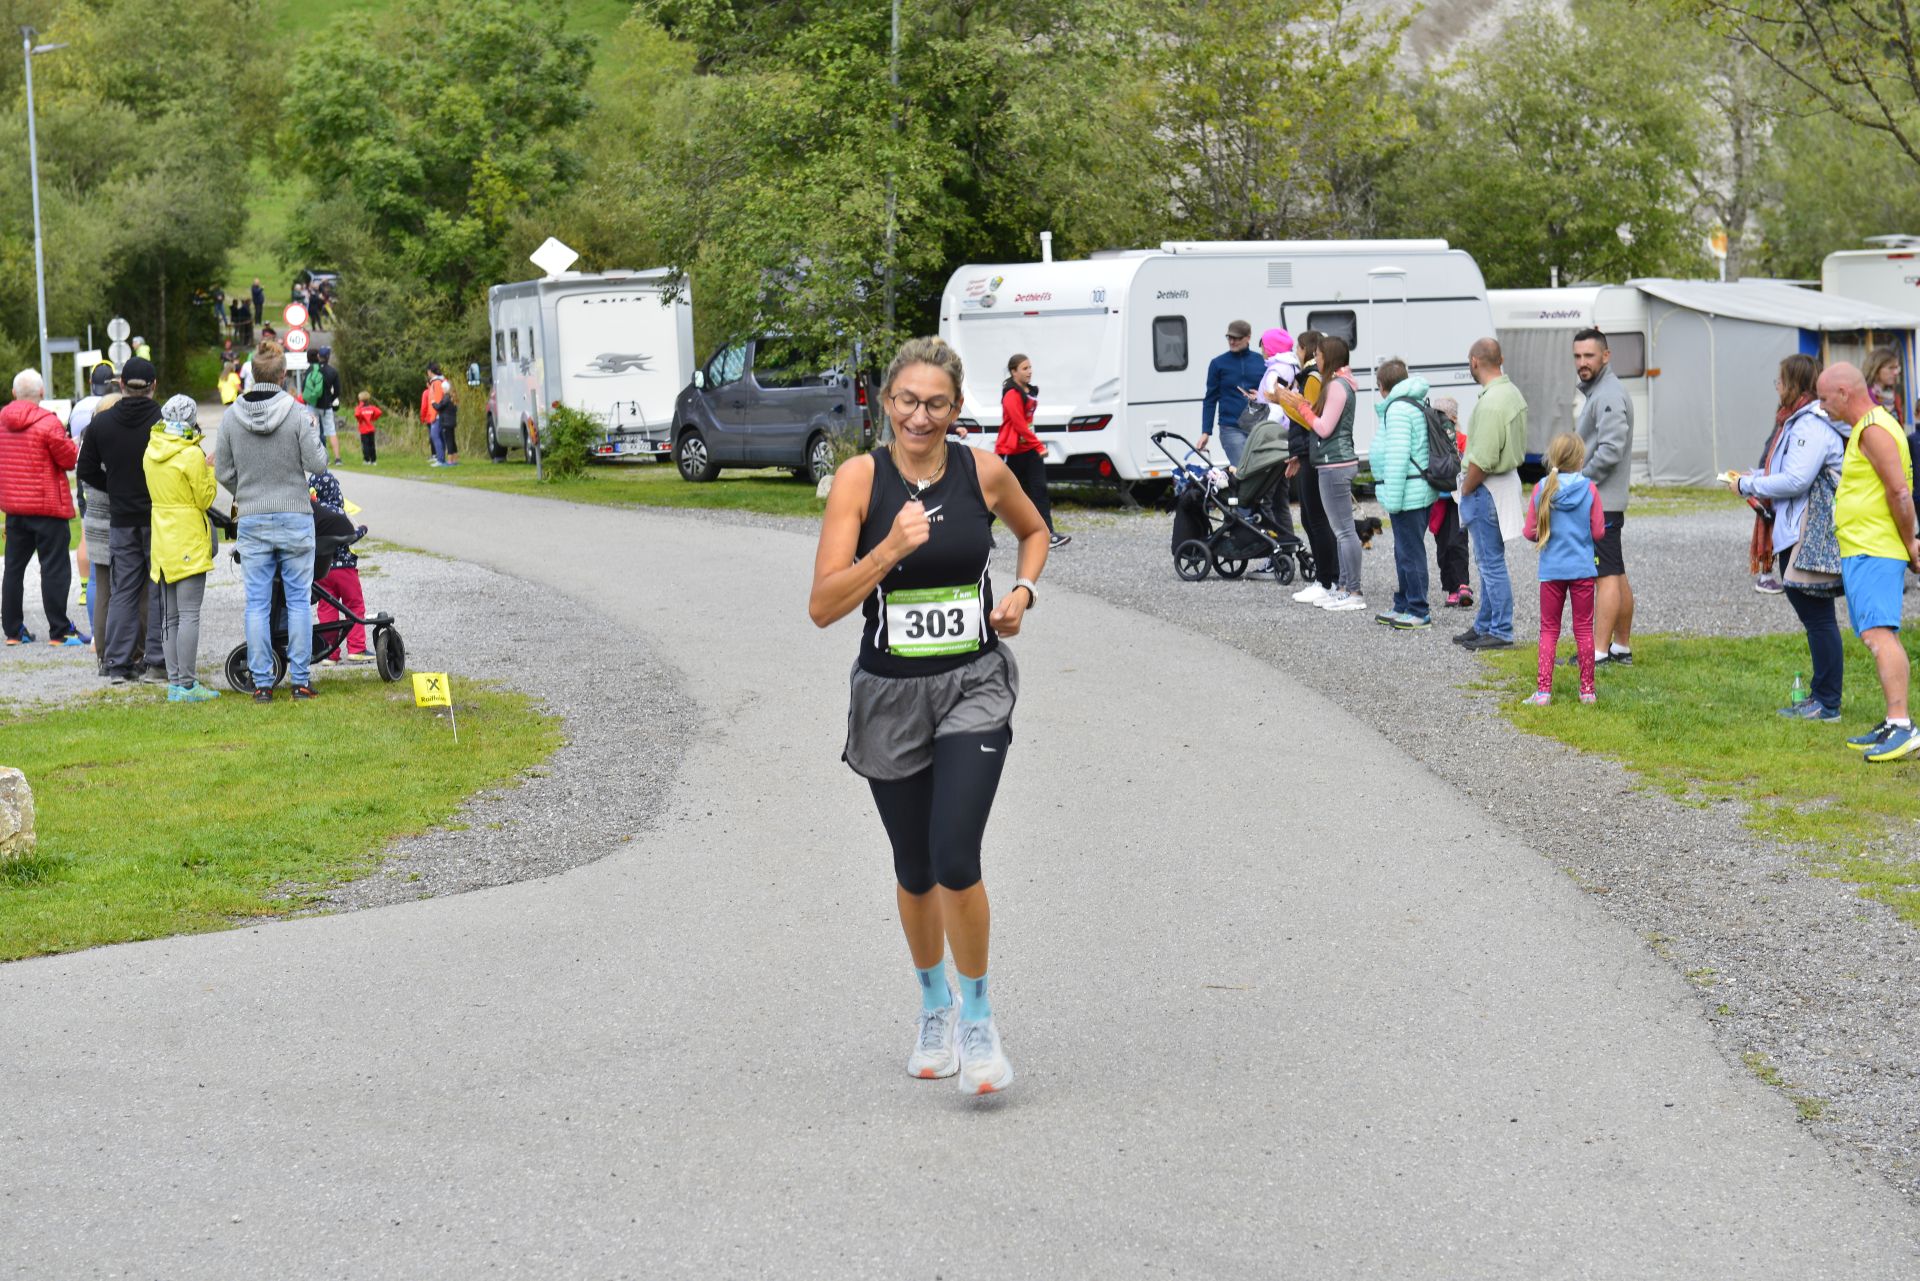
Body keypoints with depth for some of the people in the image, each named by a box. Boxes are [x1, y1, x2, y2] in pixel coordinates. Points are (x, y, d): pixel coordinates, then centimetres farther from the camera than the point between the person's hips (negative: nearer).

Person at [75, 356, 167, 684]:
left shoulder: (101, 423, 0)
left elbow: (86, 472, 5)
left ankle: (117, 663, 8)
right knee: (159, 592, 3)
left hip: (121, 520, 3)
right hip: (160, 519, -3)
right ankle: (156, 663, 0)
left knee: (123, 591, 10)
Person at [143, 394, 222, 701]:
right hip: (189, 542, -7)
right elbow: (205, 499, -10)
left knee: (169, 616, 11)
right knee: (189, 615, -6)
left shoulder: (151, 452, 7)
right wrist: (211, 469, 1)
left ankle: (174, 682, 13)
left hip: (162, 539, 7)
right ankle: (188, 684, -7)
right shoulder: (192, 455, -15)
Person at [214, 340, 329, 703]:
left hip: (252, 521, 2)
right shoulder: (295, 413, -11)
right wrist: (314, 437, 11)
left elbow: (223, 472, 3)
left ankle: (262, 683, 6)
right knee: (299, 600, 6)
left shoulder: (231, 416, -2)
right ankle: (300, 680, 7)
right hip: (295, 518, -2)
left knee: (257, 603, 6)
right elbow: (317, 463, -9)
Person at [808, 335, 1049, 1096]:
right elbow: (822, 607, -15)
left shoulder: (983, 471, -4)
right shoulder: (861, 478, -10)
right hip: (891, 693, 1)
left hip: (974, 688, 0)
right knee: (916, 873, 13)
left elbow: (1034, 530, 19)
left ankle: (977, 1017, 4)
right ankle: (933, 1004, 39)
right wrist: (889, 550, -27)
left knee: (956, 860, -16)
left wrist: (1023, 591, 1)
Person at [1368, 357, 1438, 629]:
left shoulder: (1398, 409, -14)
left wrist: (1392, 497, -20)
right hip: (1422, 492, 11)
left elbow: (1397, 455, -20)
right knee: (1404, 552, 18)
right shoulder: (1418, 405, 17)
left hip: (1407, 493, -10)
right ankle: (1403, 607, 26)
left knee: (1410, 552, -5)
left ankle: (1419, 612, -1)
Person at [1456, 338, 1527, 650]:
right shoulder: (1513, 393, 9)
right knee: (1488, 560, 18)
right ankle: (1484, 625, 28)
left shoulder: (1491, 403, -23)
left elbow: (1482, 461, -25)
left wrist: (1465, 491, -10)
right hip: (1507, 478, 10)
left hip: (1487, 488, -10)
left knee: (1492, 561, -3)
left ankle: (1501, 632, 2)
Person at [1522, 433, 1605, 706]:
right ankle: (1587, 689, 13)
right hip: (1582, 570, -1)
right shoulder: (1588, 489, -9)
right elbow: (1598, 532, -6)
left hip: (1551, 571, 1)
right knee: (1583, 629, 9)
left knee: (1549, 630, 9)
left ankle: (1544, 689, 2)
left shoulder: (1541, 489, -6)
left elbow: (1530, 532, -3)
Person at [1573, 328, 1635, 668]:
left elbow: (1610, 451, -25)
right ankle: (1622, 647, 19)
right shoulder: (1596, 392, 19)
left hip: (1600, 501, -11)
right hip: (1604, 501, 11)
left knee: (1607, 575, -11)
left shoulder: (1609, 396, -15)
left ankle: (1598, 653, -14)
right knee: (1616, 575, 13)